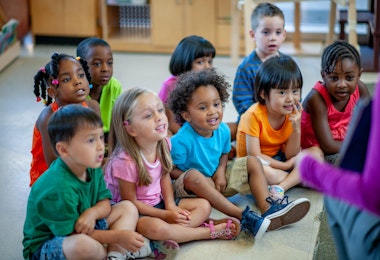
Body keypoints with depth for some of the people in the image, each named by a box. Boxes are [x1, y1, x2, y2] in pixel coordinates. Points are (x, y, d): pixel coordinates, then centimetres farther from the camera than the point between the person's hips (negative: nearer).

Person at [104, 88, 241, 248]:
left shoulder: (163, 144, -7)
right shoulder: (125, 161, -27)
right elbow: (131, 202, -19)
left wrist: (171, 206, -9)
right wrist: (166, 215, -17)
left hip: (158, 203, 8)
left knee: (204, 206, 0)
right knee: (156, 227, -37)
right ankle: (211, 231, -19)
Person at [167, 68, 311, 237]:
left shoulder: (223, 130, -8)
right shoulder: (181, 141, -26)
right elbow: (171, 170, -19)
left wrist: (221, 171, -13)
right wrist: (204, 180, -24)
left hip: (216, 181, 7)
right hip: (189, 187, -7)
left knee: (253, 162, -3)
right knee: (193, 176, -41)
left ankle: (268, 209, -24)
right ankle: (243, 217, -45)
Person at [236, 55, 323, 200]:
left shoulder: (293, 113, -5)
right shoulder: (254, 115, -22)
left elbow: (290, 155, -5)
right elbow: (254, 156, -22)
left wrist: (297, 129, -20)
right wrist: (285, 166, -18)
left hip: (278, 159, 7)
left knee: (316, 152, -12)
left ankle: (280, 188, -27)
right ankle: (296, 178, -11)